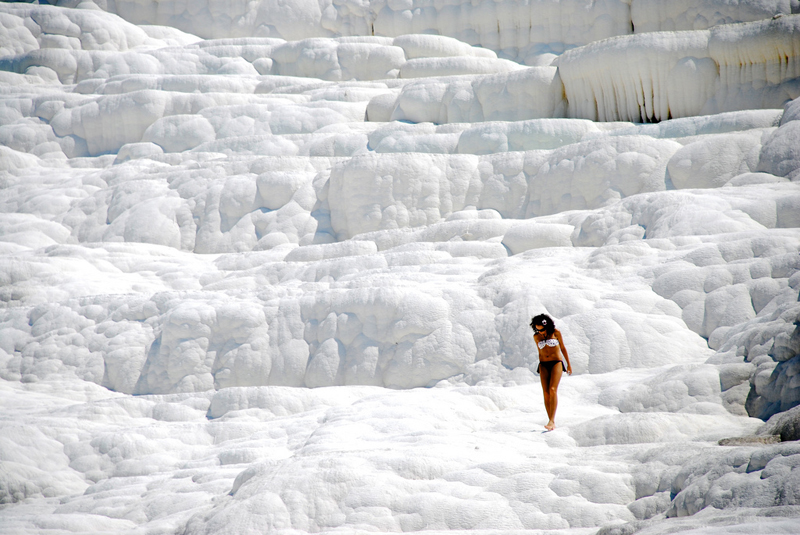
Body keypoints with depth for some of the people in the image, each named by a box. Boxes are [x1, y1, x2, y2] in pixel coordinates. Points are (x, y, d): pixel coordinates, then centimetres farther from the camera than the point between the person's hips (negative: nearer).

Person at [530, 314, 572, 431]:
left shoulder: (556, 333, -3)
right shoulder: (536, 337, 6)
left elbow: (563, 348, 7)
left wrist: (569, 364, 10)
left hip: (556, 364, -3)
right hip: (544, 365, 3)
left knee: (553, 390, -20)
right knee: (546, 393, -6)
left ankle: (552, 421, -26)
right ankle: (552, 423, -1)